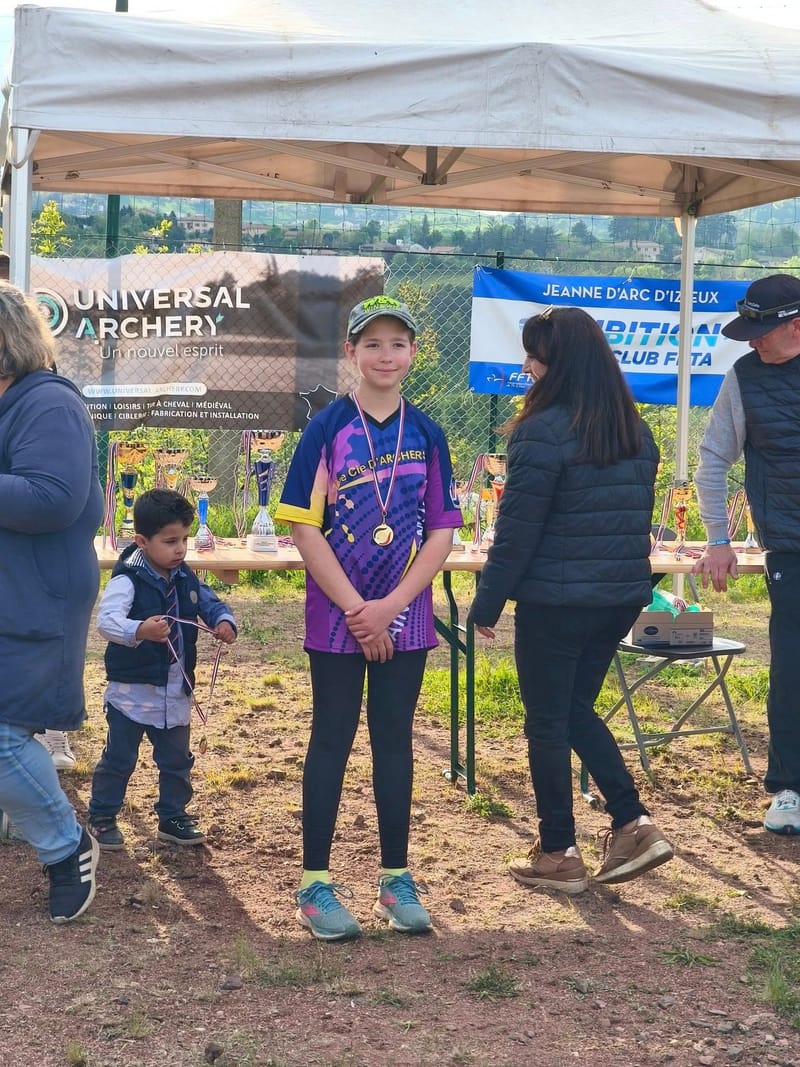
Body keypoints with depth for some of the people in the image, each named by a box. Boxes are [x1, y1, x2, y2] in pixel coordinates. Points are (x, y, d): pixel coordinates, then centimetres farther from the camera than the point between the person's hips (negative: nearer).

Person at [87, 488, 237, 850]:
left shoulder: (186, 579, 2)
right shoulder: (127, 580, -20)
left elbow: (210, 603, 10)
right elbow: (106, 620, -33)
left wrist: (224, 622, -15)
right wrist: (139, 631, -53)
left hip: (176, 692, 6)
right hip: (132, 691, -6)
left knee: (176, 760, 15)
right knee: (119, 758, 6)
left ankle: (173, 817, 31)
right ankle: (101, 818, 22)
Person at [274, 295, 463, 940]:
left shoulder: (426, 434, 4)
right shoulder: (328, 428, -4)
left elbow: (442, 531, 2)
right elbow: (304, 527, -8)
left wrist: (390, 606, -10)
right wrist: (356, 610, -13)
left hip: (404, 618, 3)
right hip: (337, 616, -2)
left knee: (395, 740, 9)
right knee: (332, 740, 3)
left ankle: (397, 880, 19)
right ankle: (316, 884, 11)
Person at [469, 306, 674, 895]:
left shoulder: (544, 430, -15)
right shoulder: (636, 431, 8)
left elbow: (517, 528, -14)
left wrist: (487, 603, -6)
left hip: (555, 600, -7)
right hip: (623, 596, 7)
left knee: (547, 722, 6)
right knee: (575, 708, 21)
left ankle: (559, 855, 15)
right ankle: (634, 823, 12)